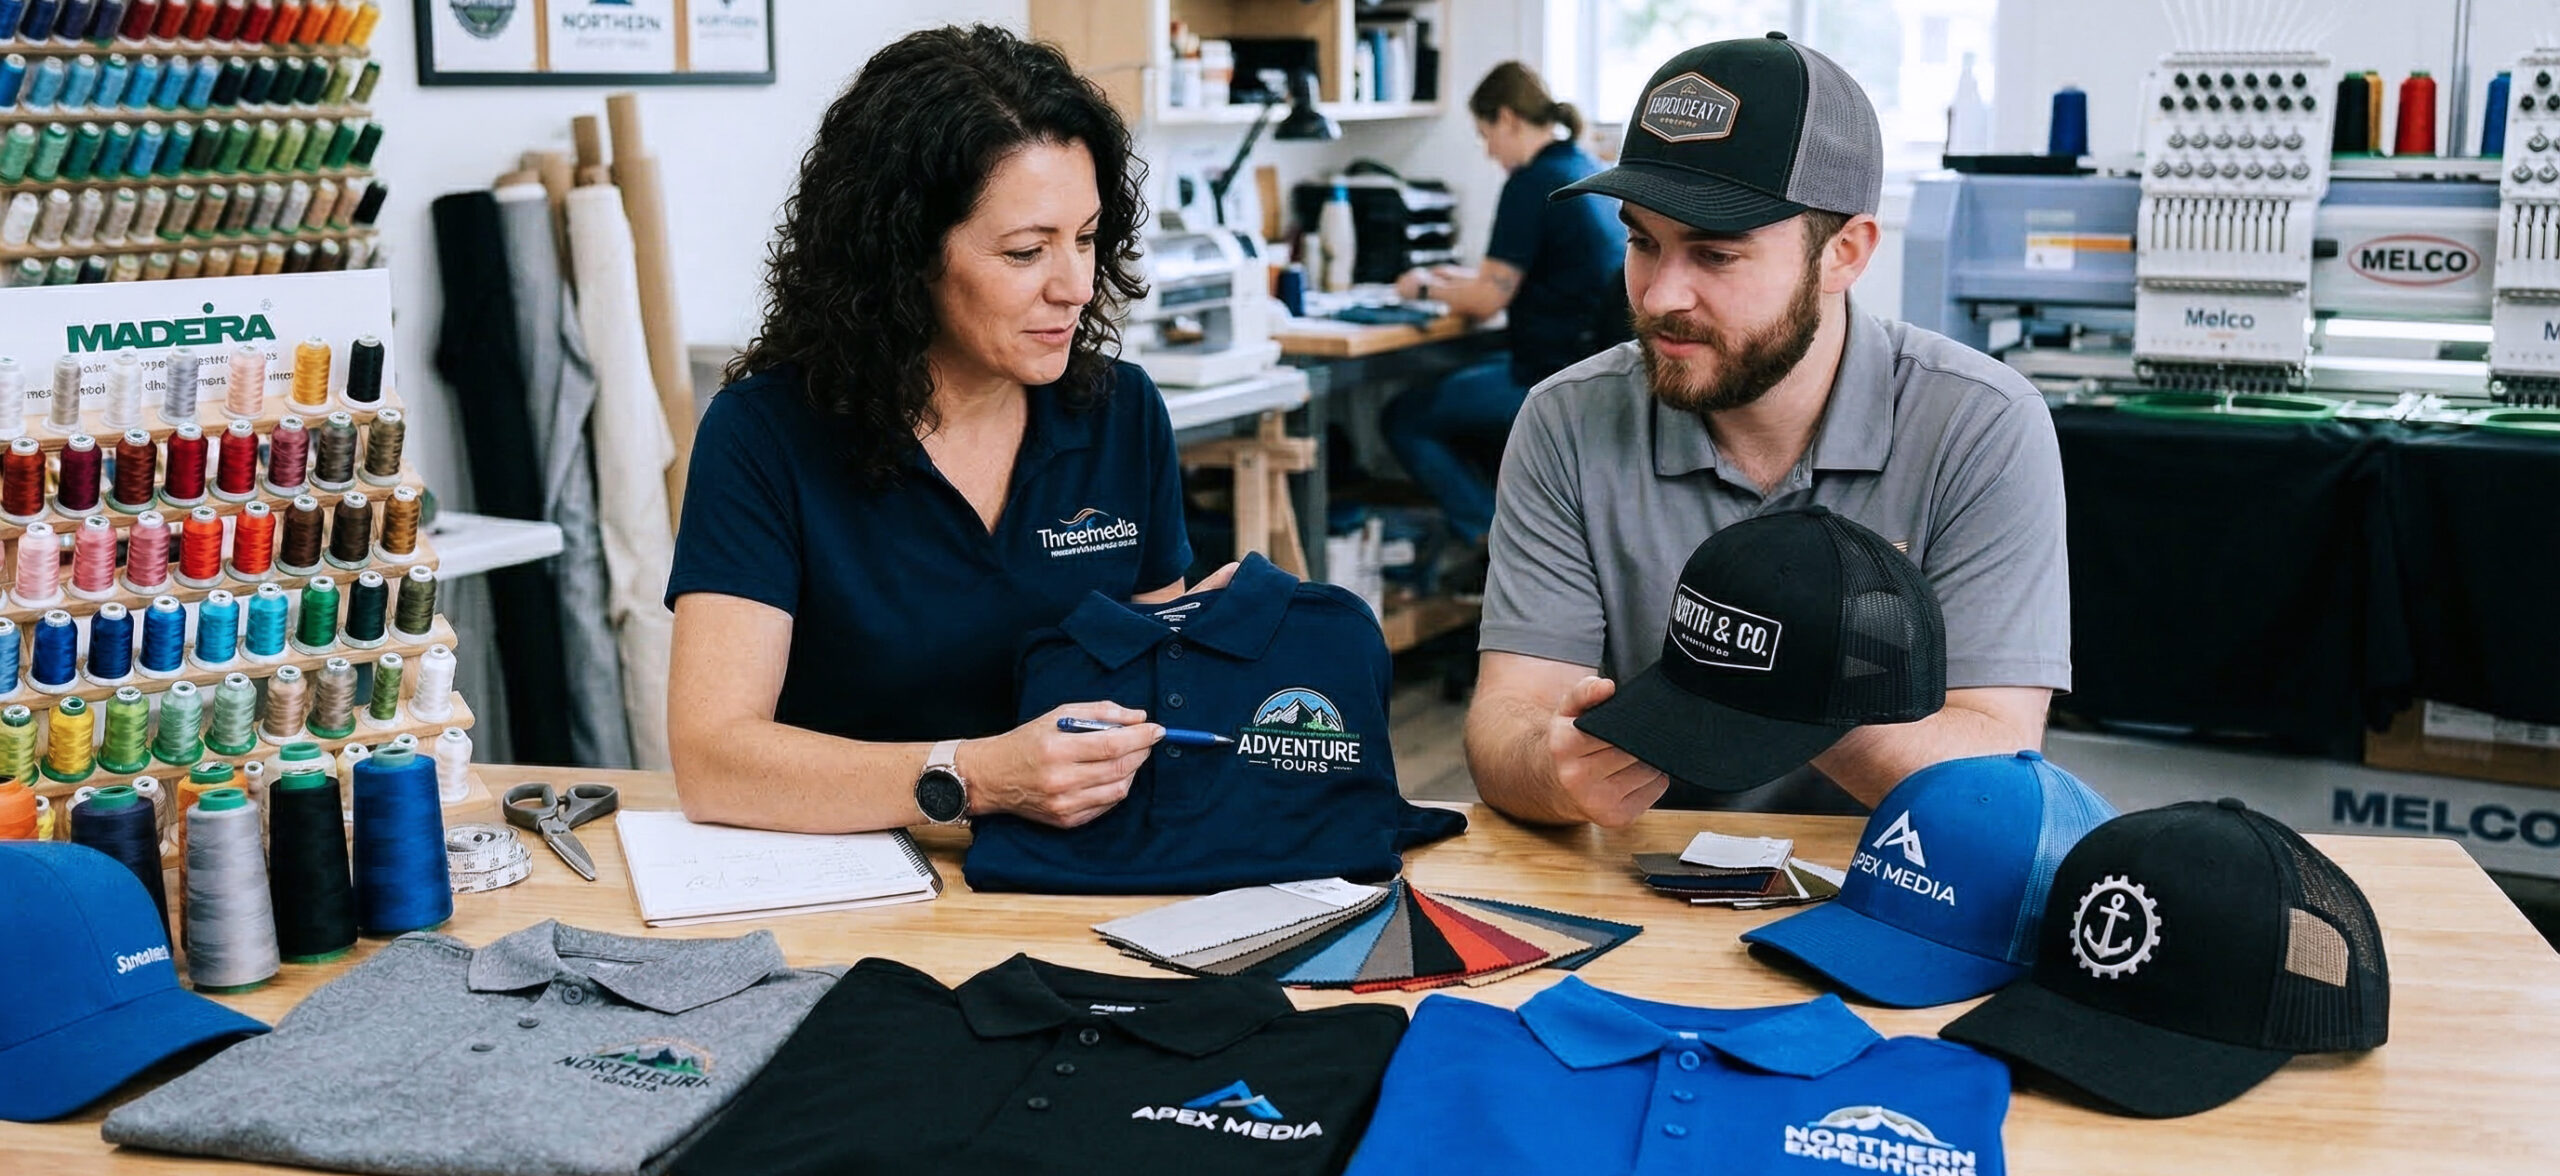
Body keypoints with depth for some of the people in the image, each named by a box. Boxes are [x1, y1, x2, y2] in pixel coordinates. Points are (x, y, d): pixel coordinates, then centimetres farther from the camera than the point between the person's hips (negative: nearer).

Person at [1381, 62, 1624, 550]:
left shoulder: (1532, 184, -17)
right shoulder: (1588, 170, 11)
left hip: (1559, 379, -10)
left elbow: (1488, 300, -16)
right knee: (1450, 388, 28)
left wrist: (1427, 287, 3)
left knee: (1404, 419, 4)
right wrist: (1468, 278, 21)